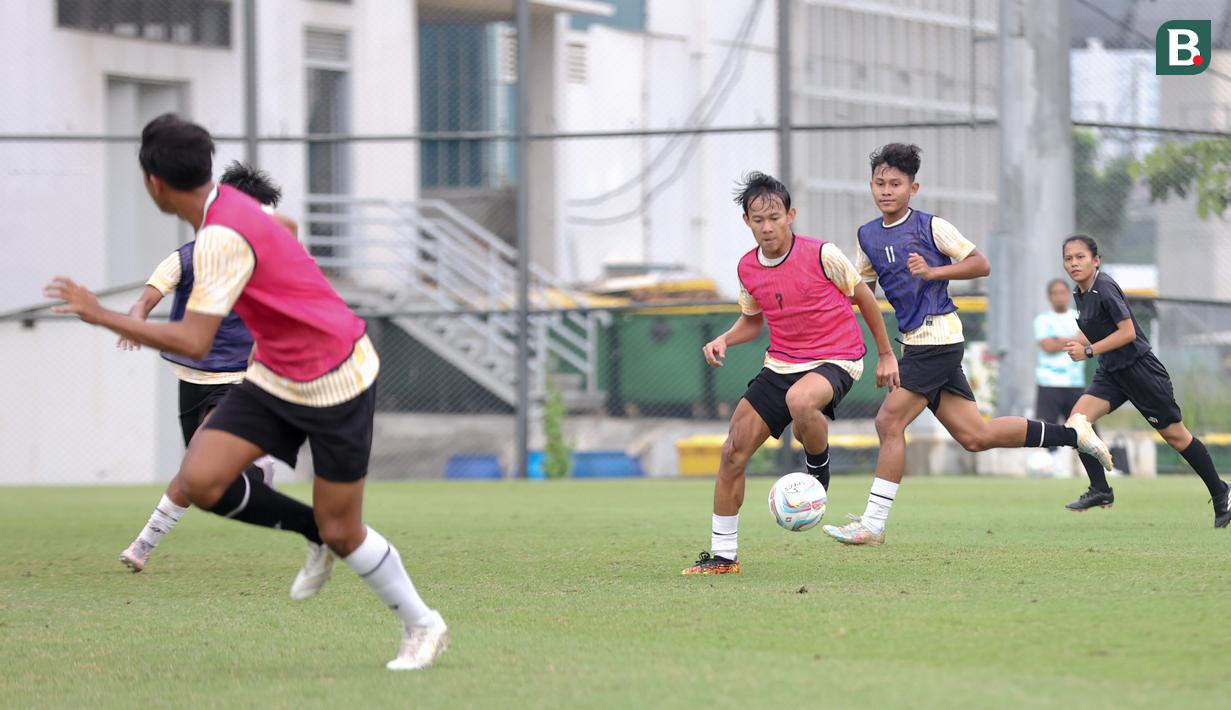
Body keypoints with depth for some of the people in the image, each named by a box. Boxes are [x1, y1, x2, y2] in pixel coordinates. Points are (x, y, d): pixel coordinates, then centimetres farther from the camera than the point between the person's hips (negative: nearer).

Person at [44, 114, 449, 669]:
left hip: (334, 382, -8)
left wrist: (101, 316, -29)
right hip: (275, 374, 8)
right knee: (199, 481, -9)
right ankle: (314, 530, 14)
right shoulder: (226, 204, 0)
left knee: (341, 532, 0)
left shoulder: (222, 238, -28)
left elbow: (194, 343, -33)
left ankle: (422, 626, 23)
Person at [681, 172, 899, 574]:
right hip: (780, 364, 6)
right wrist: (724, 340, -1)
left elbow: (864, 298, 1)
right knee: (733, 451, -4)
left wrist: (886, 354, 7)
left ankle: (819, 468, -7)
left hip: (834, 359, -5)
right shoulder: (748, 268, 2)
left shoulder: (822, 255, -13)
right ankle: (723, 554, 8)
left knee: (800, 401, -41)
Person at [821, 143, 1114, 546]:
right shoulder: (868, 236, 13)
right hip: (914, 343, 8)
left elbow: (981, 264, -5)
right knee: (975, 437, 5)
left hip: (938, 338, -8)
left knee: (889, 422, -12)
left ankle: (873, 524, -8)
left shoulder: (931, 227, -6)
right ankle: (1072, 433, 18)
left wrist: (933, 272, -17)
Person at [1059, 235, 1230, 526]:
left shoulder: (1104, 288, -20)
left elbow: (1127, 331, -22)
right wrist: (1079, 343, 1)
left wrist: (1089, 351, -21)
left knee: (1175, 435, 2)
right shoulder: (1080, 294, 6)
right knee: (1078, 418, -12)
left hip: (1139, 368, -8)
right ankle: (1100, 491, -6)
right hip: (1111, 372, 8)